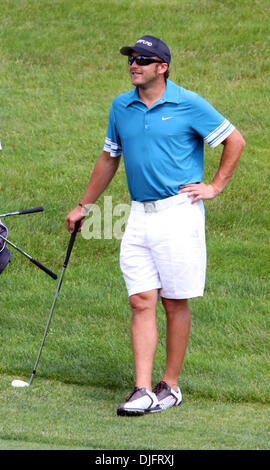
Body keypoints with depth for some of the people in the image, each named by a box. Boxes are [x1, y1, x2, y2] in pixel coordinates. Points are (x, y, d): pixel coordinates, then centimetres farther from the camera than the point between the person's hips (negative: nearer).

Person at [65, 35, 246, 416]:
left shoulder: (189, 104, -5)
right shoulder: (121, 107, 10)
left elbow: (235, 141, 2)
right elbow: (109, 158, 23)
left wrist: (215, 186, 0)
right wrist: (84, 206, 25)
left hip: (178, 212, -4)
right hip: (139, 215, 5)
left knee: (176, 303, 2)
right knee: (141, 302, -3)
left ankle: (171, 386, 11)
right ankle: (142, 391, -6)